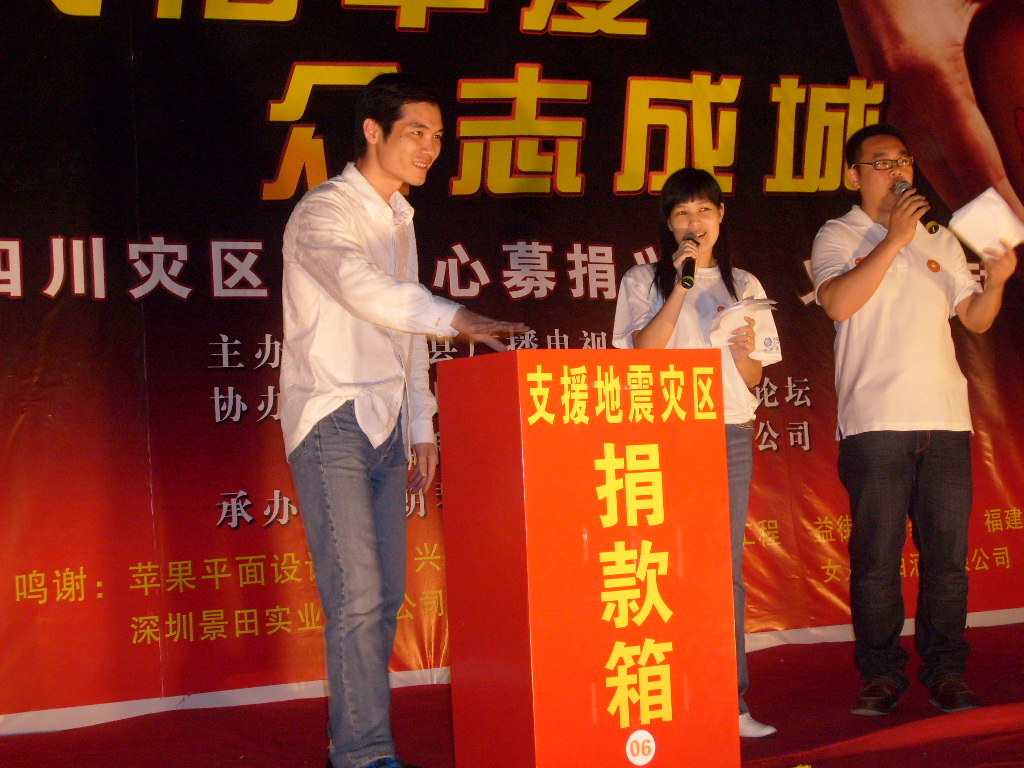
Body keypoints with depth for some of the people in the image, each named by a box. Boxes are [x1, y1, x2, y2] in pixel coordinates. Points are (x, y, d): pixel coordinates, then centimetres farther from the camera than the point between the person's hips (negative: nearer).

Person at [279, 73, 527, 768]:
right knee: (357, 598, -11)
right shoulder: (323, 213, -10)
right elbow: (363, 289, -30)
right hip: (333, 423, -8)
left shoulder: (399, 217, 16)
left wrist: (421, 426, 18)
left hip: (385, 424, 8)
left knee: (385, 596, 6)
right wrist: (458, 319, -42)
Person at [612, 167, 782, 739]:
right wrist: (680, 288, -11)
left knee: (726, 568, -1)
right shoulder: (645, 280, 9)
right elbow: (641, 352, -6)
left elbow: (752, 377, 14)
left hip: (731, 434, 2)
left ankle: (730, 702, 0)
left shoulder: (743, 285, 16)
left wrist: (743, 346, -7)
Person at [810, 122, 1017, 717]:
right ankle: (882, 674, 5)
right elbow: (839, 303, -12)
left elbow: (976, 319, 18)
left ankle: (946, 672, 10)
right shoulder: (838, 237, 7)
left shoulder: (941, 241, 20)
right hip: (876, 420, -4)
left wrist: (997, 278, -1)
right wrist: (894, 238, -11)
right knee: (877, 552, -3)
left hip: (945, 417, 4)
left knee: (947, 551, 2)